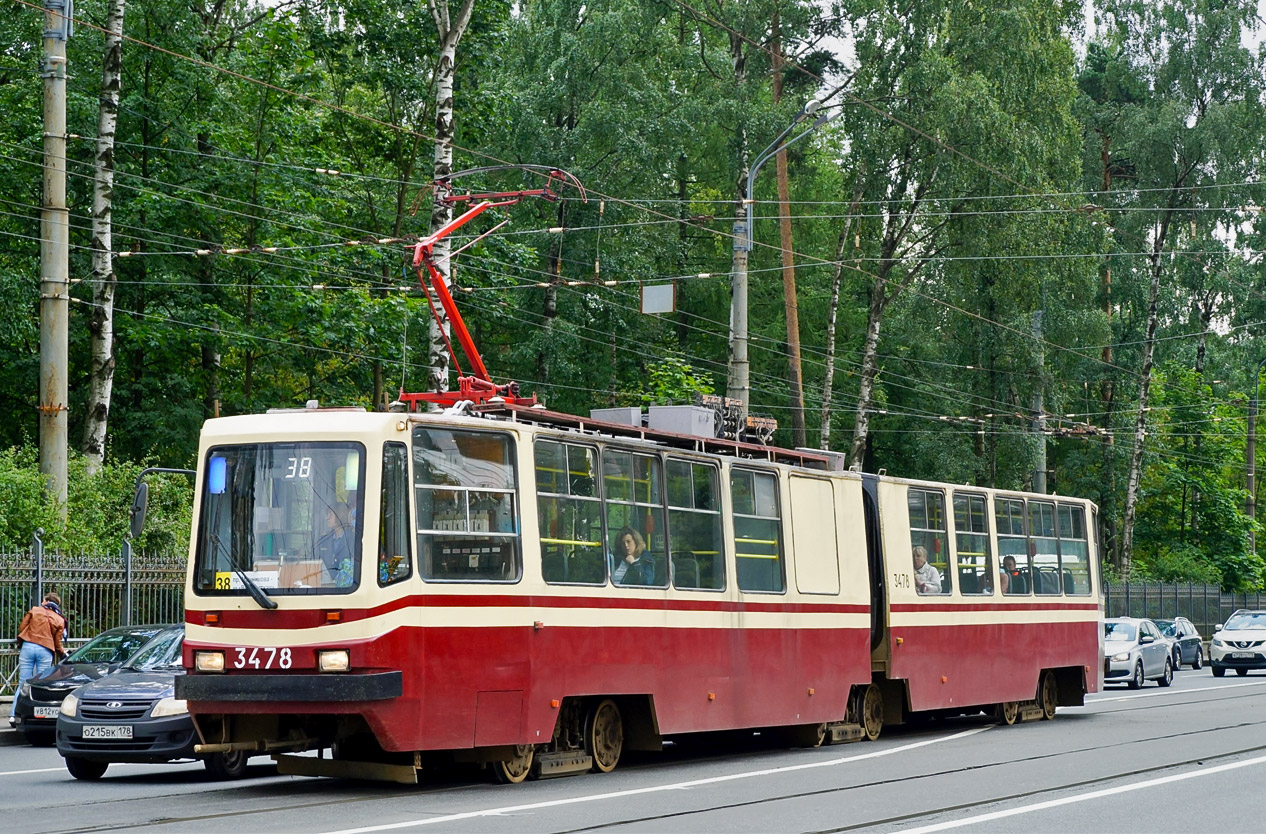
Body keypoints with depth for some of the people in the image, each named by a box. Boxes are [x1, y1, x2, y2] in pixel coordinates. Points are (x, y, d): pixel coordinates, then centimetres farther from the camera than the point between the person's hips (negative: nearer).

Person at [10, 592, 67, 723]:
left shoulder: (34, 611, 11)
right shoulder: (59, 620, 10)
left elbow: (21, 628, 12)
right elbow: (57, 642, 9)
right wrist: (62, 653, 29)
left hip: (28, 647, 0)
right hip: (45, 651, 0)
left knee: (23, 682, 3)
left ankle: (14, 715, -4)